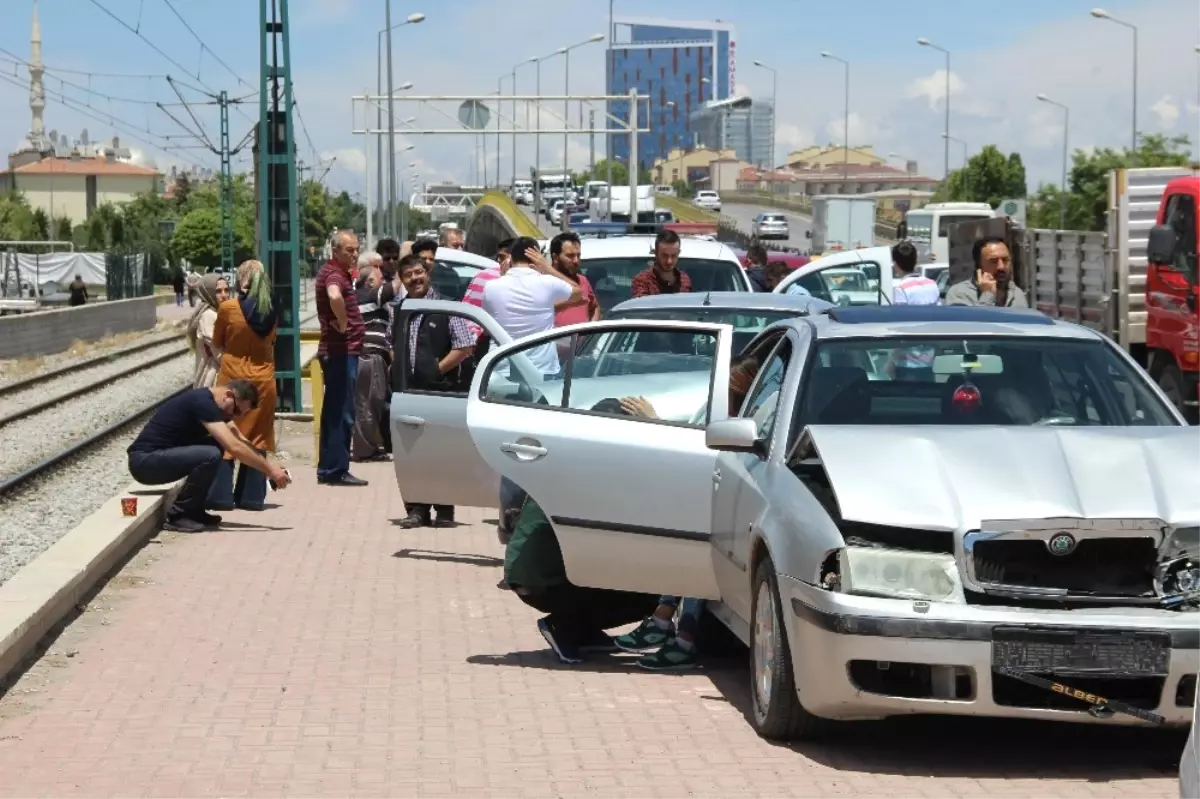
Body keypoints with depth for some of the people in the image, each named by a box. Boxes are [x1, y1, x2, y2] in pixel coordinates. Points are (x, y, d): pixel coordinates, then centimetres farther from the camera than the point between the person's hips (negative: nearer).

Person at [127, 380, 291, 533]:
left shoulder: (213, 404, 10)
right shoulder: (202, 403, -20)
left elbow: (241, 442, 14)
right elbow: (234, 447, -27)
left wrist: (268, 466, 0)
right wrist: (269, 469, -21)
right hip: (144, 461, -10)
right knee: (211, 455, -25)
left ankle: (193, 510, 10)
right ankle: (177, 515, -10)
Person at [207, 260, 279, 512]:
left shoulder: (228, 307, -11)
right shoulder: (272, 309, -3)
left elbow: (217, 343, 2)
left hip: (233, 376, -2)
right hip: (263, 378, 3)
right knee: (257, 438, 9)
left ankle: (221, 495, 5)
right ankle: (252, 496, 10)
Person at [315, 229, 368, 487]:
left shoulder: (338, 272, 16)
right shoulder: (334, 274, -15)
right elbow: (334, 296, -40)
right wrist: (343, 323, -25)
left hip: (337, 351, 11)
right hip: (341, 350, -11)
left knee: (334, 412, 14)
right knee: (341, 413, -7)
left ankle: (328, 468, 20)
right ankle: (336, 470, -5)